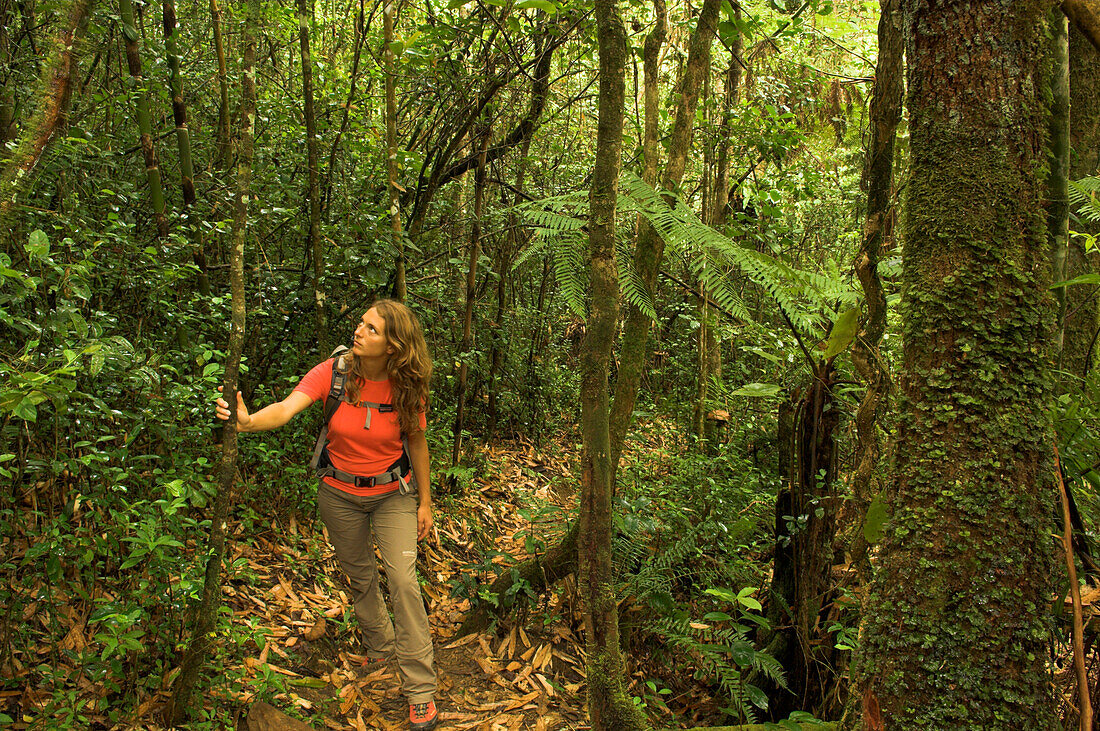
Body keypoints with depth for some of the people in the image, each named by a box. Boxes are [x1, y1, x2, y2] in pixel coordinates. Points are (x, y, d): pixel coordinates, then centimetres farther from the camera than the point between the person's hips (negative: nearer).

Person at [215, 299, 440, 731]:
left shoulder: (407, 388, -16)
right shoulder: (333, 372, -18)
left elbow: (416, 442, -2)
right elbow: (287, 408, -33)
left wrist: (424, 501, 3)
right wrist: (248, 421, -54)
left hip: (393, 493, -1)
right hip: (340, 494, 2)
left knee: (402, 578, -11)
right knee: (359, 577, 17)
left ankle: (421, 690, -1)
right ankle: (380, 646, 46)